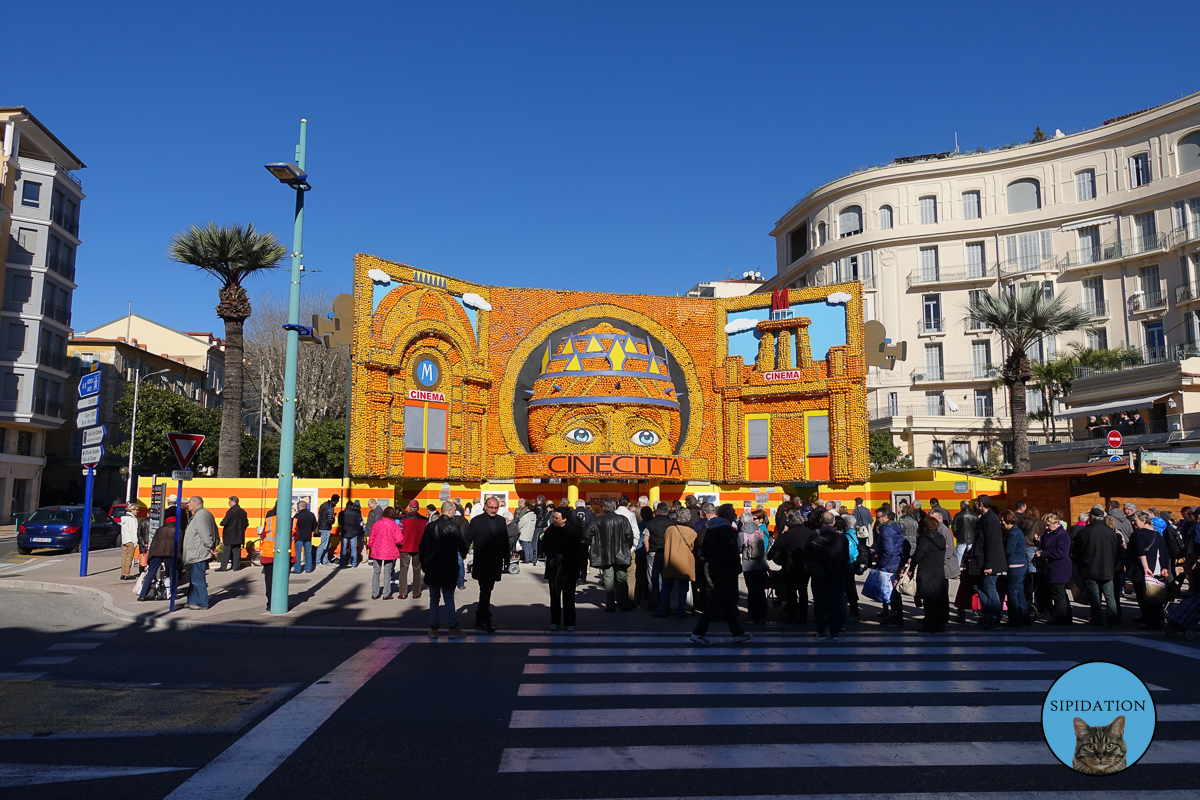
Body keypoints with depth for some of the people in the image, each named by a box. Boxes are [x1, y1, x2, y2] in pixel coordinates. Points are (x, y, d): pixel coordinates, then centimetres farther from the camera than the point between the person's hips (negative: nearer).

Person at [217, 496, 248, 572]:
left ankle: (223, 567, 2)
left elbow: (224, 522, -19)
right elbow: (246, 523, 13)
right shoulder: (243, 511, 9)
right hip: (239, 536, 6)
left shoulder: (231, 511, -14)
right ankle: (236, 566, 7)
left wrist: (222, 522, 3)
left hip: (230, 535, -6)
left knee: (226, 552, 0)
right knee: (237, 551, 8)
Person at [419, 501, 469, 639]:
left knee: (434, 599, 12)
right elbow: (462, 545, -8)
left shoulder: (429, 526, 5)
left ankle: (433, 629, 14)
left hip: (431, 567, 5)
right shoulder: (453, 526, -12)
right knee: (449, 599, 3)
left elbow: (421, 547, 10)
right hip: (448, 568, -4)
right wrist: (463, 555, 14)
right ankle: (453, 629, 6)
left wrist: (424, 563, 20)